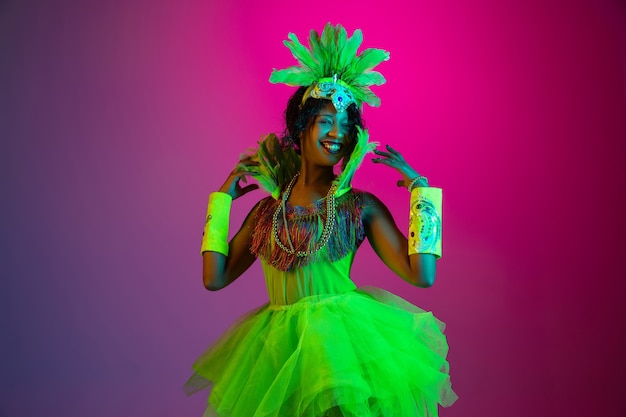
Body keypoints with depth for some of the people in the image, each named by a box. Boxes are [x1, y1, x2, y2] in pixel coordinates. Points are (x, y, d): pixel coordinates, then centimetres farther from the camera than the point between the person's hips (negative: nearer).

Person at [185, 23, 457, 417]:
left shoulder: (361, 206, -4)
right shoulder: (268, 210, 5)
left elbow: (422, 275, -13)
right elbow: (215, 278, 3)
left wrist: (420, 186, -10)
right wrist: (224, 195, 10)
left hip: (342, 339, -3)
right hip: (278, 351, 3)